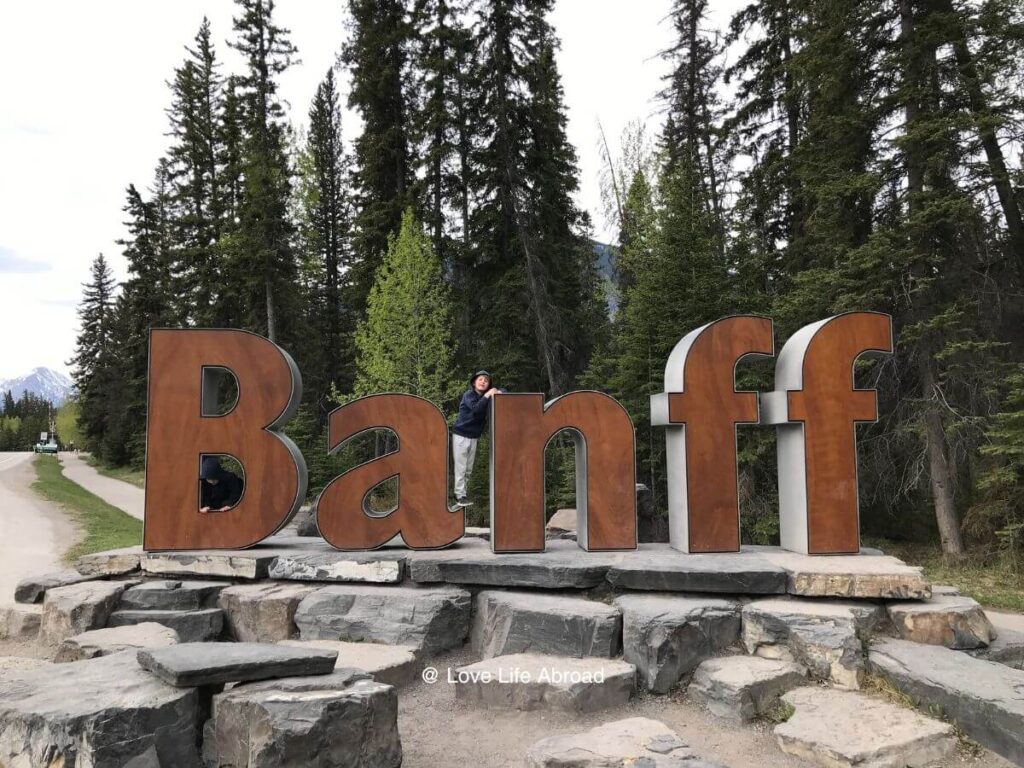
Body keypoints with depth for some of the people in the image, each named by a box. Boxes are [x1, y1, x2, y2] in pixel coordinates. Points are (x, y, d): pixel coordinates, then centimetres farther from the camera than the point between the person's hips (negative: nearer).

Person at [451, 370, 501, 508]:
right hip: (461, 435, -6)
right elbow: (476, 410, -29)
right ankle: (460, 496, 1)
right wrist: (487, 396, -29)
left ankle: (460, 493, 20)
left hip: (474, 437, 6)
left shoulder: (485, 396, 7)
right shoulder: (469, 395, -13)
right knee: (460, 468, -4)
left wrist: (497, 393, -21)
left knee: (469, 469, 10)